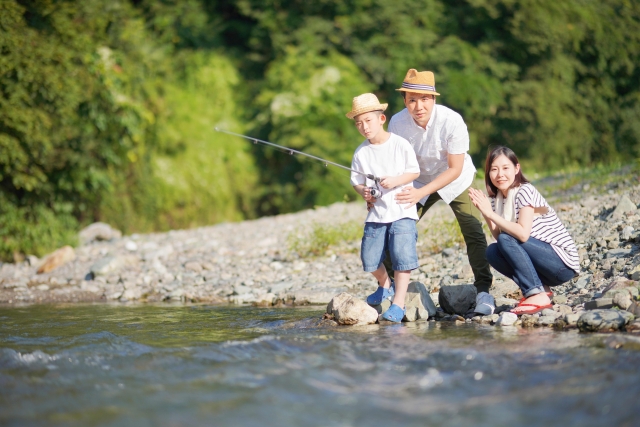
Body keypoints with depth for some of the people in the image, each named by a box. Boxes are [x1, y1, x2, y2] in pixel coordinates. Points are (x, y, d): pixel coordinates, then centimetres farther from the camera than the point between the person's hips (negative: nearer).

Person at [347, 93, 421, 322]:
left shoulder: (400, 144, -6)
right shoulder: (361, 152, 2)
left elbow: (414, 171, -2)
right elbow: (357, 181, 8)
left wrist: (396, 181, -18)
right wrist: (363, 191, -13)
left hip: (402, 211, -4)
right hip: (376, 213, 4)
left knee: (402, 256, -13)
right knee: (369, 258, 5)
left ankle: (398, 304, -7)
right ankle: (385, 286, 34)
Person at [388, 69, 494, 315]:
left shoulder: (451, 121, -31)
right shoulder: (397, 123, -22)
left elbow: (455, 169, -24)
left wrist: (420, 193, -33)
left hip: (456, 181, -3)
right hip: (420, 182, 3)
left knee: (473, 233, -16)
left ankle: (483, 290, -8)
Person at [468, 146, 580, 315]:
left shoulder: (524, 191, -16)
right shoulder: (497, 199, 7)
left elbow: (523, 234, -29)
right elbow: (498, 236, -3)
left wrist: (490, 213, -26)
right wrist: (484, 213, -15)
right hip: (545, 260, 8)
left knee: (506, 239, -22)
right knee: (492, 252, -6)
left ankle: (537, 296, -20)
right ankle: (540, 288, 0)